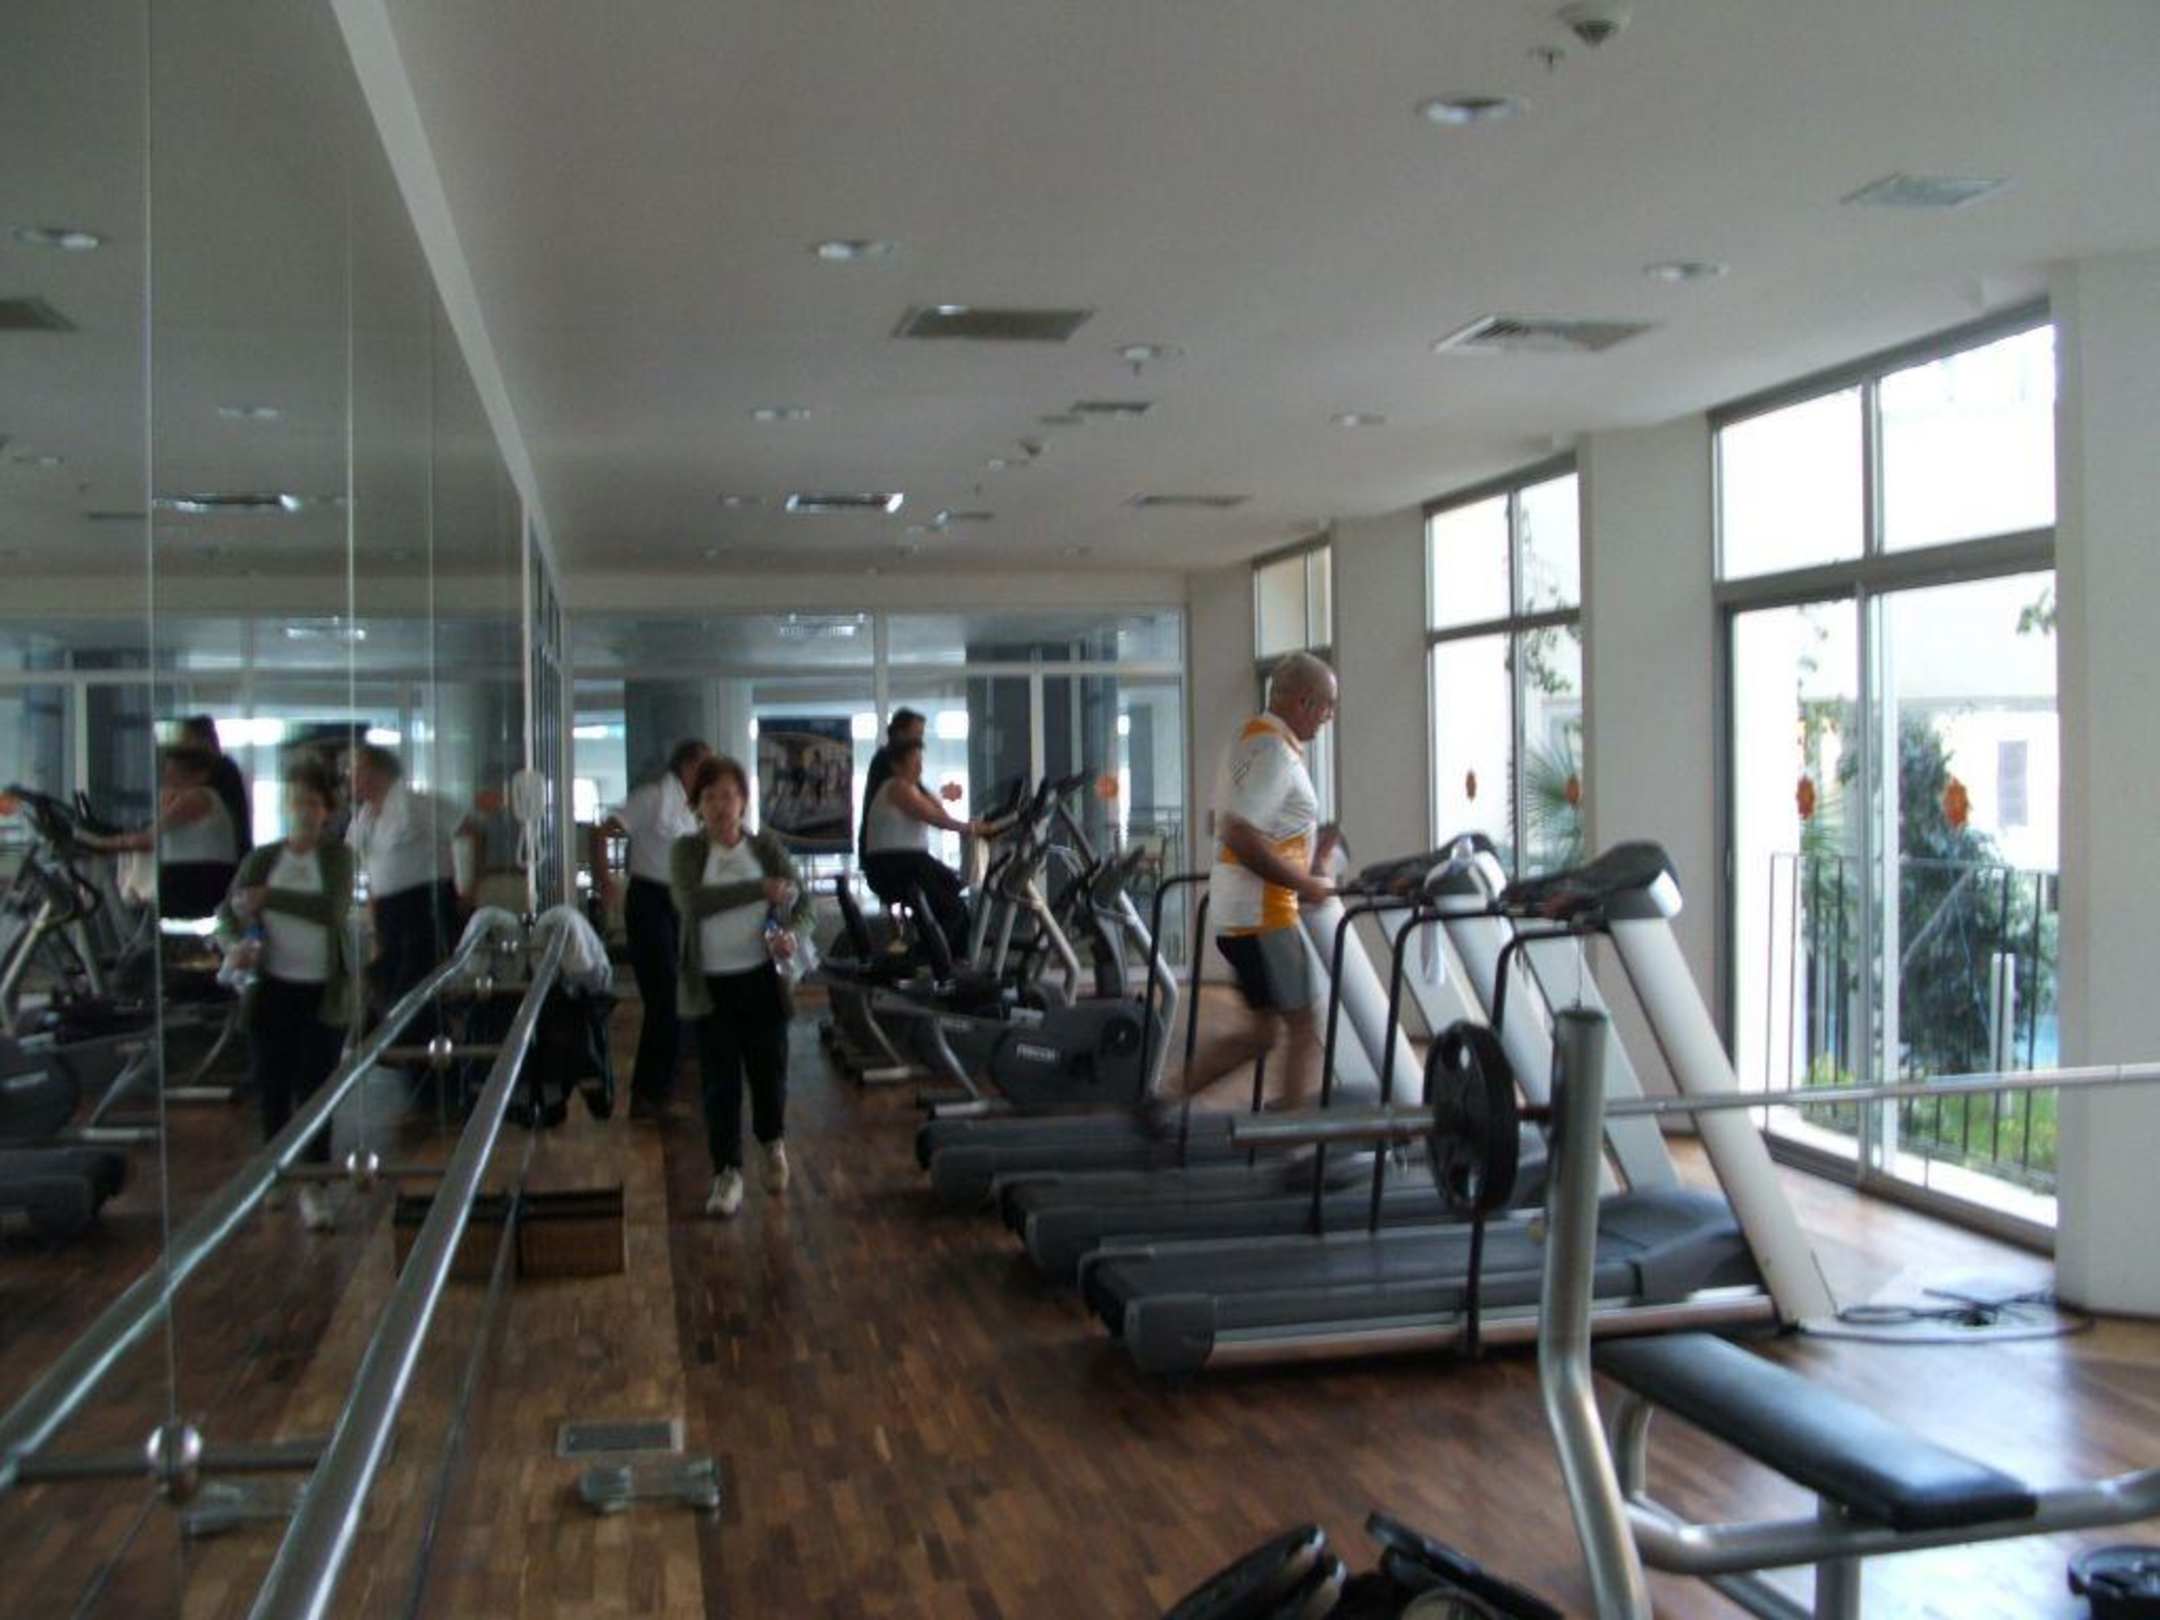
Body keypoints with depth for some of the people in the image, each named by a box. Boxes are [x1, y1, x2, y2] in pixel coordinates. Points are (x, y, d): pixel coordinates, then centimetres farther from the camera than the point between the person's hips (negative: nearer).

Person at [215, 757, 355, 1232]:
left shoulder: (337, 857, 1)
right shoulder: (261, 859, 6)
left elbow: (334, 909, -16)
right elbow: (227, 912, 0)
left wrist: (269, 897, -21)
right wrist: (234, 944, -22)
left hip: (323, 992, -2)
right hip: (274, 988, 2)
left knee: (315, 1090, -2)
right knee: (271, 1088, 6)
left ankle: (314, 1186, 6)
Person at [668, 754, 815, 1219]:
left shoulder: (767, 847, 2)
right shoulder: (686, 851, -3)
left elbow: (801, 900, 3)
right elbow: (691, 901, -21)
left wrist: (790, 933, -19)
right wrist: (760, 889, -26)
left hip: (761, 979, 1)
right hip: (710, 984, -1)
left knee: (769, 1070, 10)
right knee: (720, 1081, 0)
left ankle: (773, 1143, 38)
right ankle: (727, 1172, 12)